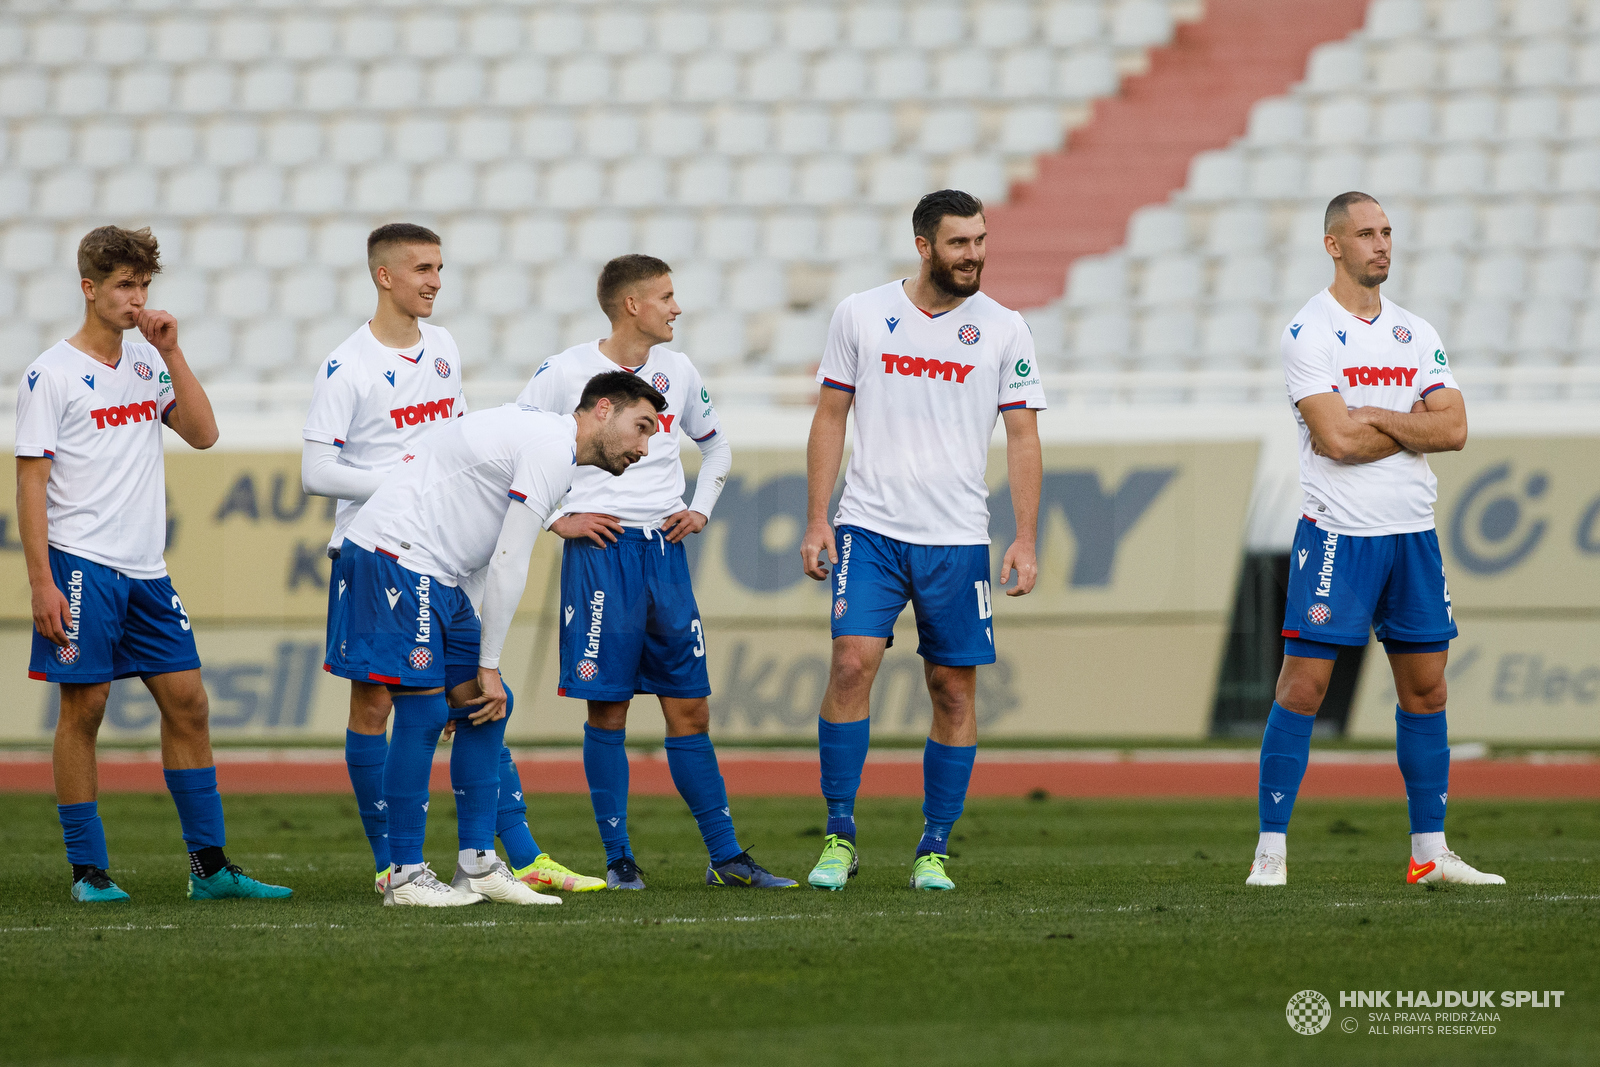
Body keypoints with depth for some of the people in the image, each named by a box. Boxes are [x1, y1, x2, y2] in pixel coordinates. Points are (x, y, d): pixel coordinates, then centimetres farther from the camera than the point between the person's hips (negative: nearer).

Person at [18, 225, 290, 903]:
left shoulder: (147, 364, 13)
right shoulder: (51, 375, -5)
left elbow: (203, 434, 5)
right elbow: (31, 481, -7)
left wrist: (172, 354, -2)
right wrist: (41, 581, -14)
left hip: (146, 569, 6)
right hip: (82, 566, -6)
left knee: (187, 702, 4)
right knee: (83, 707, -4)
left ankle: (209, 866, 8)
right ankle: (87, 871, 2)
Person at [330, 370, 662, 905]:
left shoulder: (537, 438, 19)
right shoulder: (550, 449, -14)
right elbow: (507, 566, -14)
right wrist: (488, 665, -8)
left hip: (433, 573, 11)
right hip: (396, 552, -11)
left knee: (483, 708, 8)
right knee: (423, 712, -11)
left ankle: (477, 863, 9)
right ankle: (406, 876, -7)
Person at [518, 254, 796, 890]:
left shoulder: (677, 371, 10)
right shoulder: (566, 373, -5)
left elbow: (715, 444, 27)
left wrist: (702, 508, 12)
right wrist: (557, 518, -7)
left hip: (665, 552, 4)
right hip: (600, 551, -4)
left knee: (689, 707, 4)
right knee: (607, 709, -3)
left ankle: (726, 857, 7)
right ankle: (618, 858, 5)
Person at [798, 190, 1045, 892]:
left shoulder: (1003, 329, 3)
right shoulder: (860, 315, 4)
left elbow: (1023, 438, 5)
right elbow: (830, 418, 9)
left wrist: (1026, 539, -4)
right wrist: (816, 519, 1)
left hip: (957, 537, 1)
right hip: (868, 525, -1)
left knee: (954, 690, 1)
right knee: (852, 663, -15)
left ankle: (934, 850, 11)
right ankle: (839, 835, -6)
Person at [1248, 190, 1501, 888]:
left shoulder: (1416, 335, 12)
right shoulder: (1308, 333, -6)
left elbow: (1453, 430, 0)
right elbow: (1335, 439, -16)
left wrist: (1376, 418, -12)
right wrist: (1415, 425, -4)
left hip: (1413, 531, 6)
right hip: (1336, 533, -6)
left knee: (1425, 687, 8)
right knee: (1303, 686, -8)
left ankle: (1430, 851, 15)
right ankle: (1271, 849, -4)